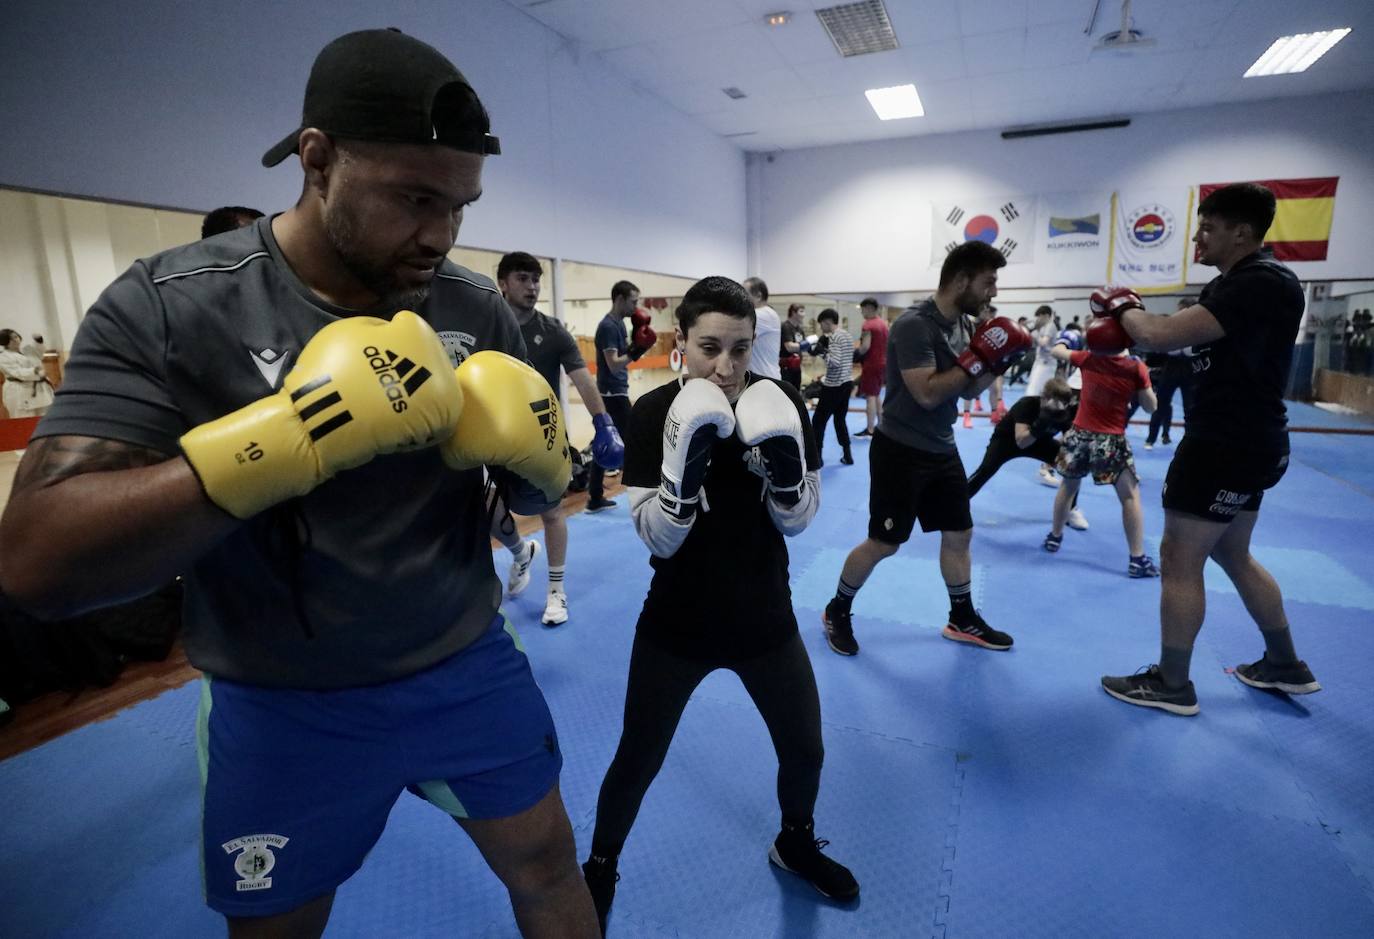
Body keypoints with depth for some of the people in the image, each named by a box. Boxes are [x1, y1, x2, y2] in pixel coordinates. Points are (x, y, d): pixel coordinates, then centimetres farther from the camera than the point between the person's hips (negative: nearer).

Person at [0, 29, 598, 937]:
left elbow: (537, 496, 1)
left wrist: (530, 447, -22)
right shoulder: (164, 307, -15)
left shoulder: (478, 308, -7)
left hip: (469, 669, 2)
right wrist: (290, 435, -35)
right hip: (283, 707, -1)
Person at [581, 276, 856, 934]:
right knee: (637, 761, 11)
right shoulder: (654, 412, -16)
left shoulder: (780, 404, -9)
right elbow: (659, 538, -18)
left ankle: (794, 844, 50)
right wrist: (686, 460, -35)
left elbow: (797, 521, -7)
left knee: (805, 750, 17)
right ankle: (600, 871, 41)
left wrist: (782, 459, -27)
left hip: (765, 615, 3)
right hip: (678, 622, -2)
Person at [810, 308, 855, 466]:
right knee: (840, 419, 17)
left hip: (834, 386, -9)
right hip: (847, 382, 9)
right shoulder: (848, 335, 12)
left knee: (818, 420, 1)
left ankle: (816, 456, 3)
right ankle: (847, 455, 16)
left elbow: (834, 362, -26)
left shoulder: (834, 337, -15)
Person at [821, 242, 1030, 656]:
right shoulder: (914, 325, -20)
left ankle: (963, 620, 31)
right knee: (883, 543, -1)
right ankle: (836, 611, 20)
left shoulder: (965, 324, 7)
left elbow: (969, 390, 12)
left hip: (942, 449, 9)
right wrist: (977, 358, -23)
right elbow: (927, 394, -27)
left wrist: (999, 361, -3)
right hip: (901, 450, -8)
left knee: (959, 534, 14)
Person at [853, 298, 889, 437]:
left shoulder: (868, 325, -15)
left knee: (870, 396, -7)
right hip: (882, 363, 9)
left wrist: (856, 354, -5)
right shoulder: (883, 323, 12)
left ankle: (869, 430, -7)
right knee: (876, 395, 18)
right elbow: (886, 344, 16)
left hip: (871, 364, -9)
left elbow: (865, 347, -22)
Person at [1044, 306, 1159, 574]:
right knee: (1130, 496, 6)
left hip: (1080, 434, 3)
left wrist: (1063, 340, 35)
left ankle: (1054, 537, 35)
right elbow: (1151, 407, -3)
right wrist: (1143, 376, 7)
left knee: (1067, 486, 22)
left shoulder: (1088, 358, -4)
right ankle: (1138, 559, 5)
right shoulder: (1136, 368, -10)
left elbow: (1056, 351, 14)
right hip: (1111, 441, -3)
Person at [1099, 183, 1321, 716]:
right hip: (1240, 441, 11)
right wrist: (1125, 322, -3)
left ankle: (1172, 685, 12)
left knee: (1179, 559, -1)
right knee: (1232, 555, 21)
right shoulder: (1237, 283, 14)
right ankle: (1285, 666, 35)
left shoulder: (1262, 283, -21)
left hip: (1229, 446, -11)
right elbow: (1178, 338, 12)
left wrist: (1123, 310, -11)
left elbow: (1163, 336, -31)